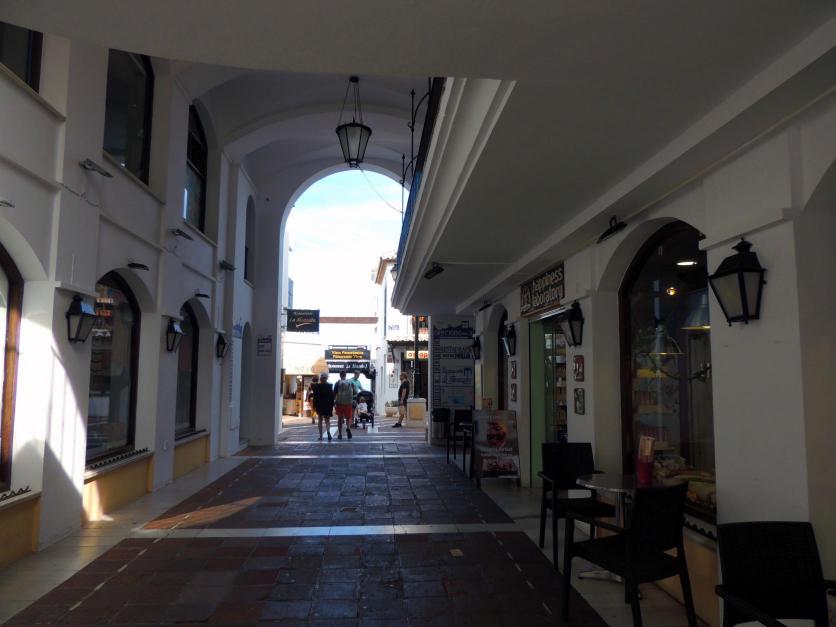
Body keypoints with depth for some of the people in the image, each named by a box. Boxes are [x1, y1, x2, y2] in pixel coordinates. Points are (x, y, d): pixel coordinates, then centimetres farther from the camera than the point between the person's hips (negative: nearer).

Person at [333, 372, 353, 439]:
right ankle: (348, 428, -19)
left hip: (339, 403, -1)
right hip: (348, 403, 1)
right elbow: (353, 394, 9)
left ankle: (340, 434, 8)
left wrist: (333, 402, 5)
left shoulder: (337, 383, -3)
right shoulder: (350, 383, 4)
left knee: (340, 419, 8)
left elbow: (334, 393, -5)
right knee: (348, 418, 11)